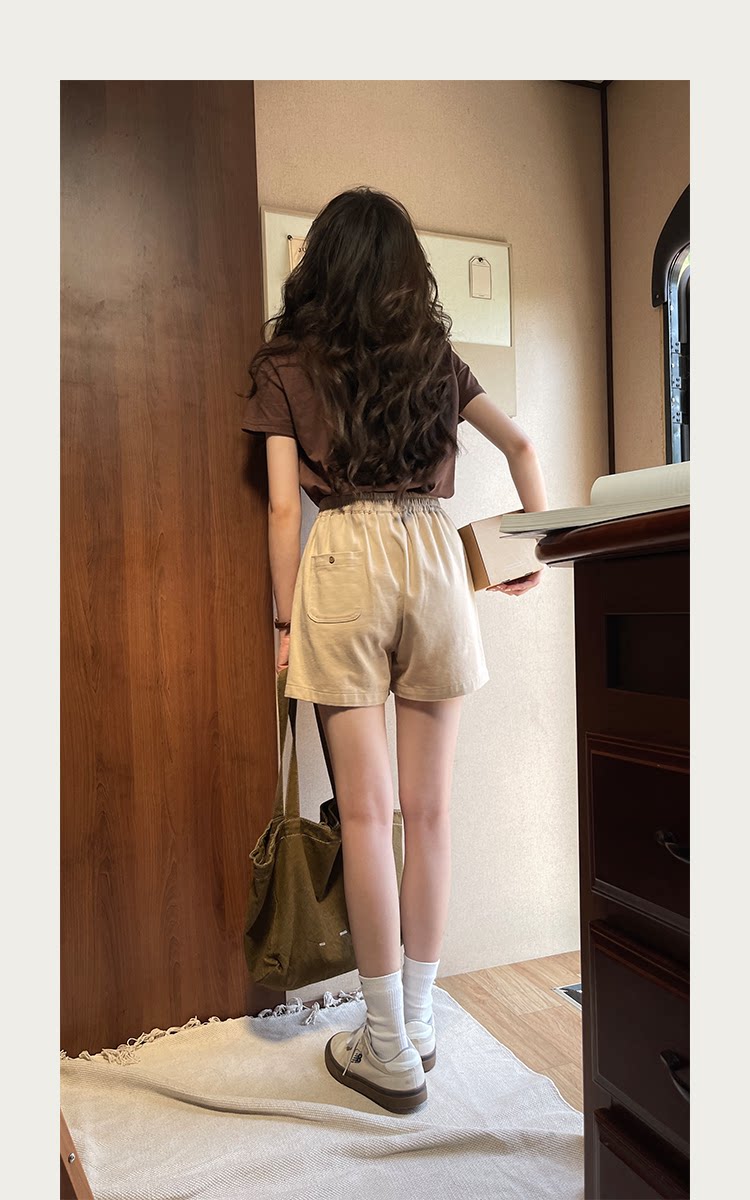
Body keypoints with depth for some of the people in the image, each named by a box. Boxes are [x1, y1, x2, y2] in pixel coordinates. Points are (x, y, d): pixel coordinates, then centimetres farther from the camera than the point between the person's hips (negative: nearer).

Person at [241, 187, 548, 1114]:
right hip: (434, 559, 3)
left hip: (342, 564, -2)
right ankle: (417, 1023, 24)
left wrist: (287, 623, 3)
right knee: (429, 809, 9)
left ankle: (390, 1050, 14)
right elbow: (520, 446, 18)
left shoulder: (284, 367, 5)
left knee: (366, 812, 3)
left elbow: (283, 508, -2)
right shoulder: (435, 357, 13)